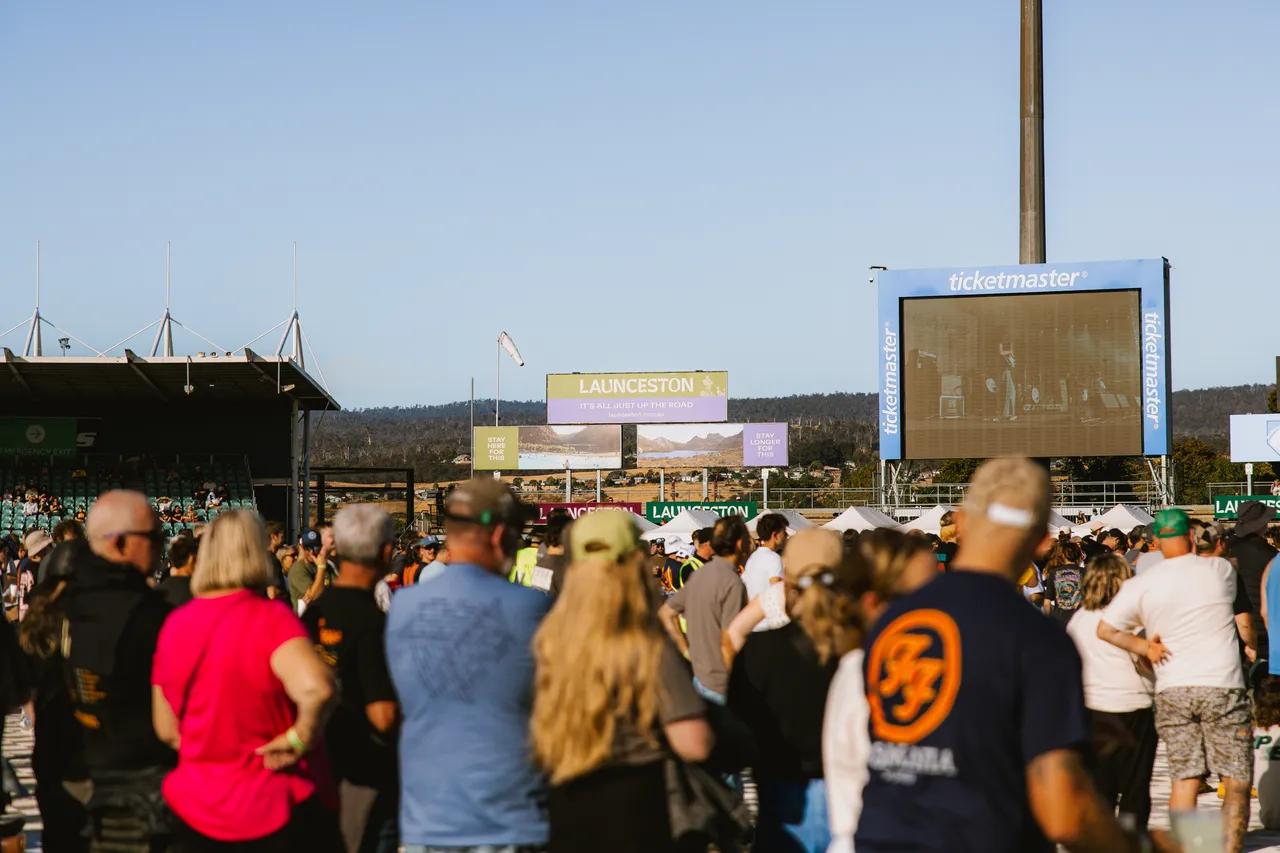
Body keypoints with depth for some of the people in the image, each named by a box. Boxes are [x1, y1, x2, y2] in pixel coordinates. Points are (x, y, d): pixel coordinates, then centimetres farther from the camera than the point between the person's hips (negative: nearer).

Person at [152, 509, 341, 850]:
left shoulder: (174, 623, 1)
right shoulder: (270, 617, -16)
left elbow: (166, 729, 7)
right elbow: (316, 688, -33)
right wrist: (300, 738, -17)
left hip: (195, 813, 5)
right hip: (277, 812, -5)